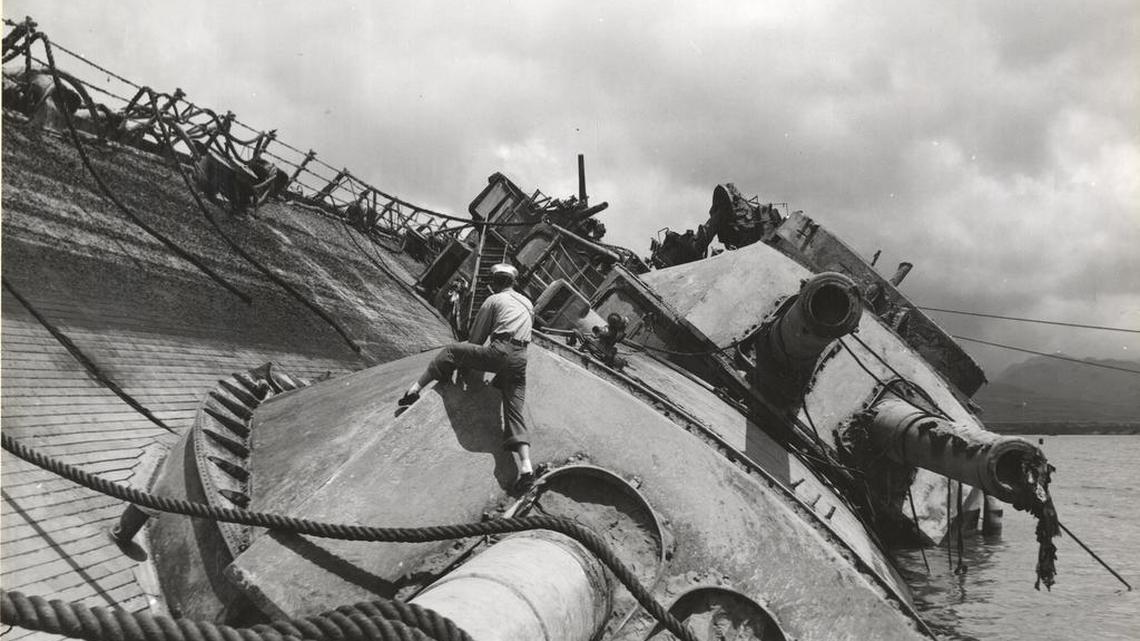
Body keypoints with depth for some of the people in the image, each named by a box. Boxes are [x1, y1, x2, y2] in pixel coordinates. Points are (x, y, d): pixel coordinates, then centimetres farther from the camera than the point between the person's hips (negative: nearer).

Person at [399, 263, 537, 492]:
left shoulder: (494, 300, 12)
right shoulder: (527, 304, 27)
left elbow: (475, 337, 14)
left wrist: (468, 363, 32)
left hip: (499, 353, -5)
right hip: (521, 360, 5)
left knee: (451, 351, 12)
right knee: (514, 411, 1)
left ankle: (416, 388, 1)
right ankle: (526, 466, -15)